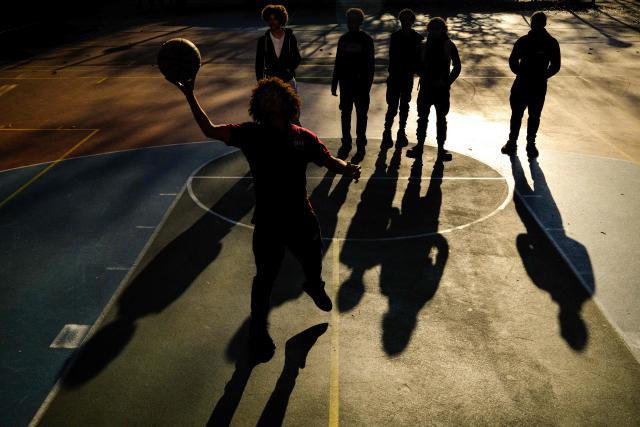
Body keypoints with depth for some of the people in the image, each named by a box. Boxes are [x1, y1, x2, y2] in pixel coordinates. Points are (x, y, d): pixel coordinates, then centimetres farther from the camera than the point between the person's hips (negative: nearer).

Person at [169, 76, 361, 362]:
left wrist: (346, 169, -29)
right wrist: (190, 97, -26)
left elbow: (330, 161, -6)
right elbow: (211, 131, -15)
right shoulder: (251, 134, -8)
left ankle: (315, 288, 63)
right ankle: (258, 329, 35)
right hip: (268, 223, -2)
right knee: (265, 277, 11)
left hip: (302, 218, 2)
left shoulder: (303, 137, -4)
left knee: (313, 265, 25)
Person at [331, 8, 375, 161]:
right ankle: (346, 143, 24)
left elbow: (370, 65, -9)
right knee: (345, 114, 11)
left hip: (361, 84, -4)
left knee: (361, 115, 6)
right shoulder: (343, 39, 5)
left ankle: (361, 146, 16)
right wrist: (334, 83, 8)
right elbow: (338, 62, 9)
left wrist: (367, 86, -14)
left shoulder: (366, 40, -8)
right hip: (345, 83, 4)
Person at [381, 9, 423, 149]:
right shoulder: (395, 36, -1)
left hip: (408, 77, 1)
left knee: (404, 105, 11)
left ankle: (401, 132, 22)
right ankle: (387, 133, 2)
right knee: (392, 106, -6)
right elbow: (392, 56, -1)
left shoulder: (417, 38, -1)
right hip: (395, 76, -1)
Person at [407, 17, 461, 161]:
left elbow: (457, 67, 2)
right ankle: (419, 145, 17)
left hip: (442, 88, -1)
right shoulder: (423, 46, 1)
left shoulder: (449, 46, -2)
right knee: (422, 117, 7)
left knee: (441, 118, 7)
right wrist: (429, 79, -9)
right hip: (426, 87, 1)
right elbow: (417, 66, 3)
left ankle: (441, 148, 14)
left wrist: (447, 82, -9)